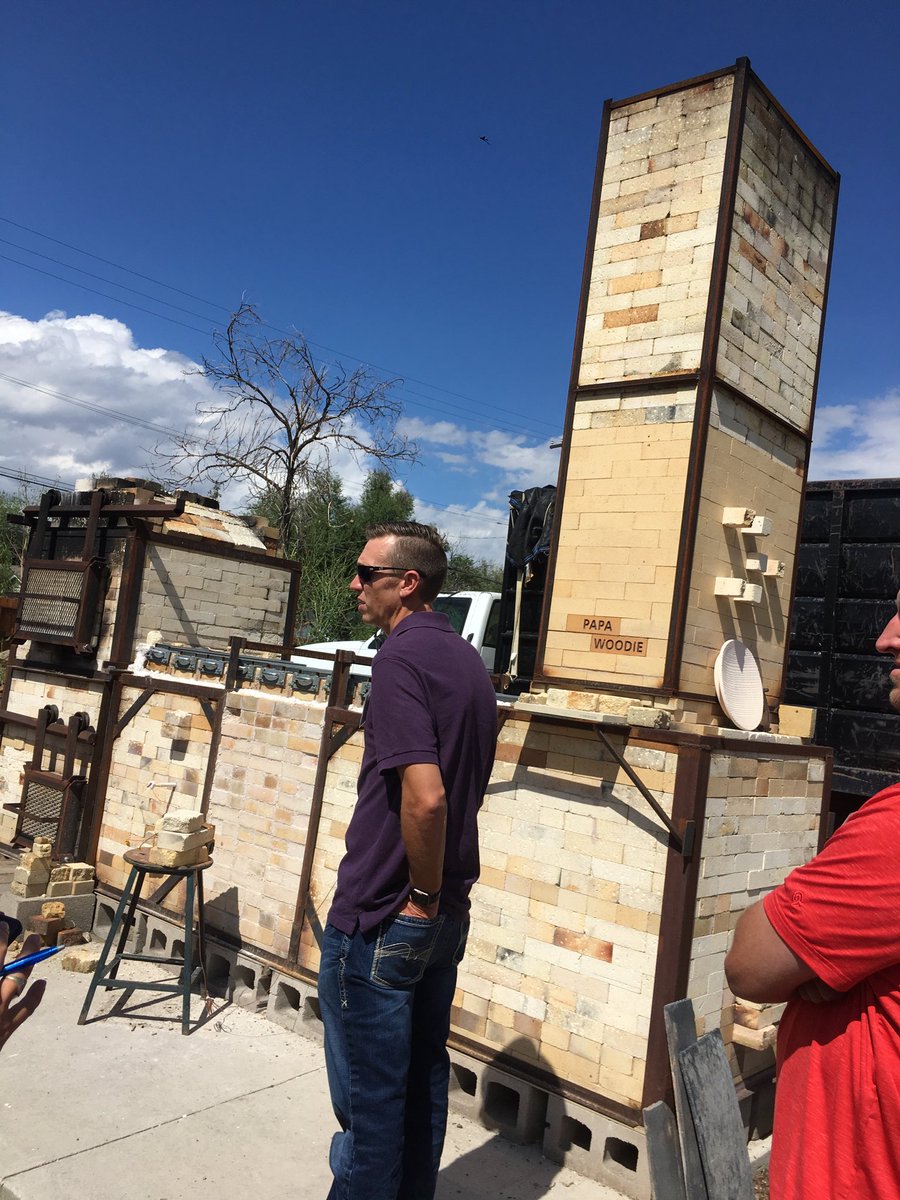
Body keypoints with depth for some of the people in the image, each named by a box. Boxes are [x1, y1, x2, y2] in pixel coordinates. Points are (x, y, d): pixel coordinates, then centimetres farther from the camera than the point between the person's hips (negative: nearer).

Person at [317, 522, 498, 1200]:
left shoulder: (402, 656, -19)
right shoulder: (469, 661, 9)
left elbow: (425, 795, -30)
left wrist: (423, 893, -16)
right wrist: (442, 890, 17)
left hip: (383, 916, -8)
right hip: (446, 916, 9)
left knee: (368, 1094, 8)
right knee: (423, 1078, 20)